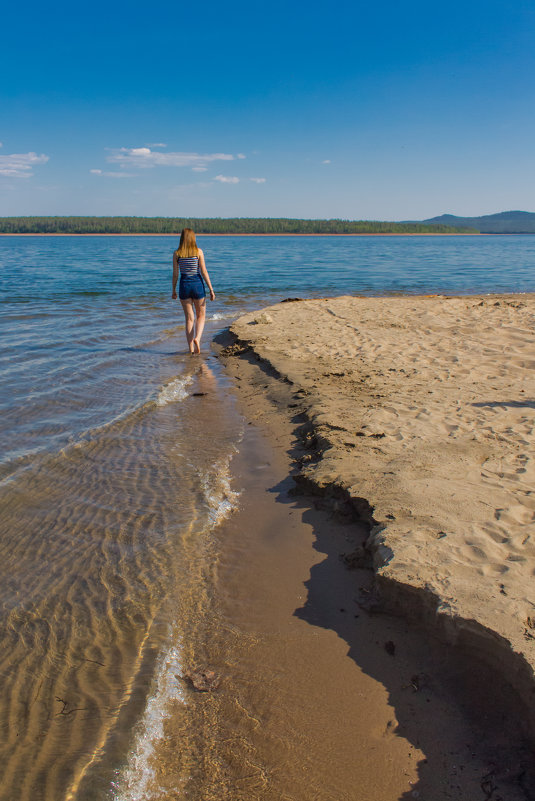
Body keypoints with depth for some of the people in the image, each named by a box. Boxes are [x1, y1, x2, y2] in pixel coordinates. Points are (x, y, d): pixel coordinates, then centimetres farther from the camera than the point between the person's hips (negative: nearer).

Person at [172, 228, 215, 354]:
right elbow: (204, 272, -7)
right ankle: (197, 338, -12)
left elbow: (175, 274, 0)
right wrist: (211, 289, -4)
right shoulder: (198, 251, -4)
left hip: (184, 285, 1)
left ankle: (191, 349, 8)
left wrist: (173, 290, 12)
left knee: (189, 318, 9)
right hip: (197, 284, -1)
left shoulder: (177, 253, -1)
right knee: (201, 316, 14)